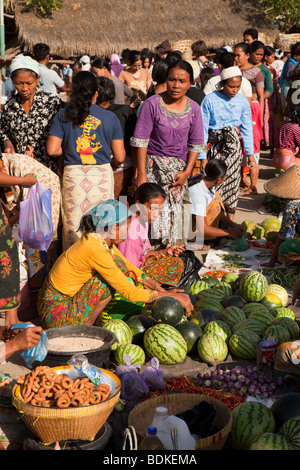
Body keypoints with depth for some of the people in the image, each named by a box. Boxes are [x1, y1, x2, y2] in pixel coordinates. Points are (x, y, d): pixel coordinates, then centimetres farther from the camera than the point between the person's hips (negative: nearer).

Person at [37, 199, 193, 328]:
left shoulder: (101, 240, 3)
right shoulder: (95, 250, -24)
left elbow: (129, 265, 14)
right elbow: (130, 293, -21)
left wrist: (161, 289, 5)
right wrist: (169, 296, -13)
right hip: (59, 315, -9)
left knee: (121, 267, 7)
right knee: (118, 266, -15)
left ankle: (92, 320, 7)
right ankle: (87, 326, -6)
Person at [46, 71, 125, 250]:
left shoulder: (64, 115, 0)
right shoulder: (110, 117, 0)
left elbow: (52, 150, -4)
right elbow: (120, 157, -1)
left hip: (73, 174, 1)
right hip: (102, 175, 0)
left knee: (73, 228, 8)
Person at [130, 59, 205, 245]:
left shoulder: (194, 109, 2)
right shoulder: (152, 104, -9)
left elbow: (196, 144, 8)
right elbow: (140, 140, -8)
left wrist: (186, 172, -1)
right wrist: (141, 174, -11)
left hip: (178, 167, 3)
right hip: (153, 165, -3)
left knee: (173, 213, 3)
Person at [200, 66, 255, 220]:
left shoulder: (242, 101, 2)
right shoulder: (210, 100, -8)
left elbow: (247, 128, 9)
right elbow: (202, 129, -6)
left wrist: (250, 153, 8)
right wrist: (203, 156, -8)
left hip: (234, 145, 3)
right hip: (214, 145, -3)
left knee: (233, 181, 4)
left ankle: (230, 219, 16)